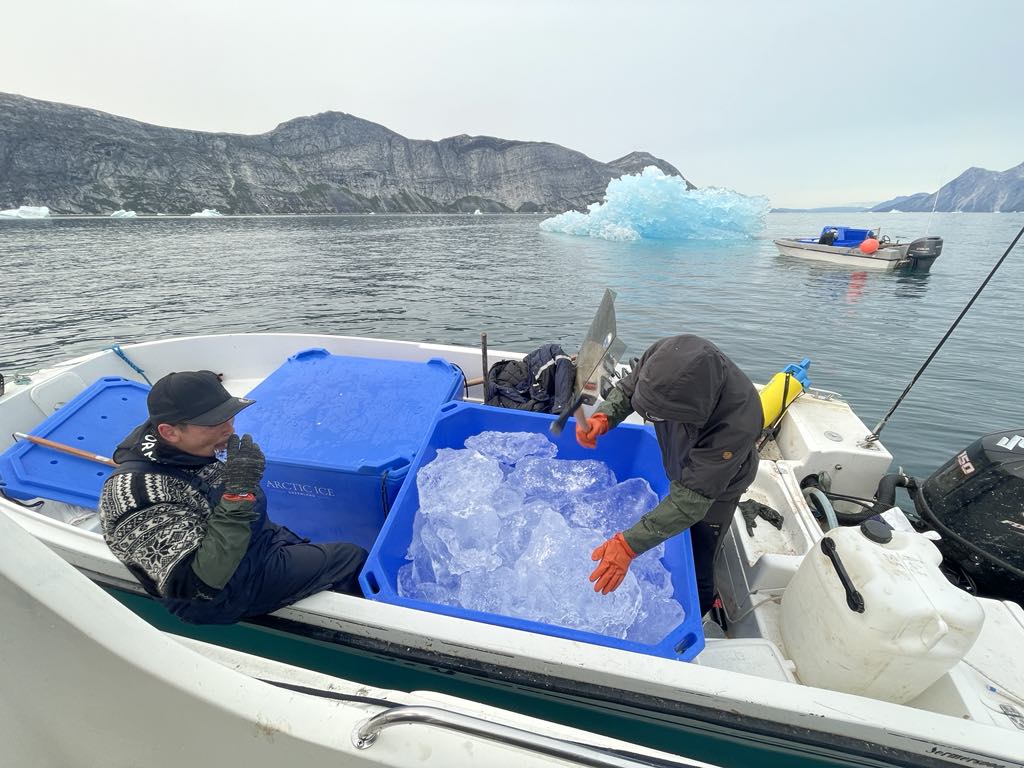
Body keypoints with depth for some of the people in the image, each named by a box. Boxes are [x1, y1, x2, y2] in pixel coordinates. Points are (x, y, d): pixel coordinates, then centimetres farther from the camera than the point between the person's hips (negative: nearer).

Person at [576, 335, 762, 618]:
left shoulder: (737, 423, -44)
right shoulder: (664, 357, -33)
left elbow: (692, 499, -40)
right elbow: (627, 388, -13)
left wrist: (629, 544, -44)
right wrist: (603, 417, -33)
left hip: (716, 490, -5)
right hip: (673, 467, 5)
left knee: (695, 573, 9)